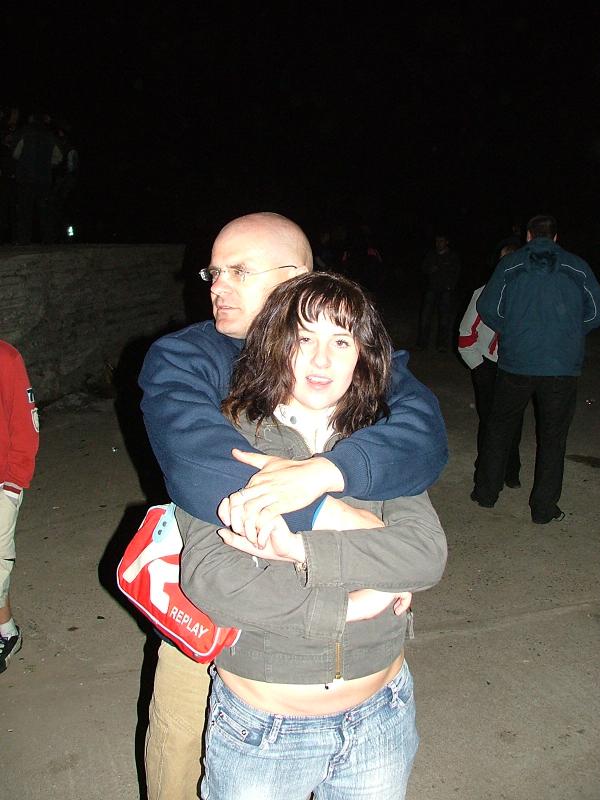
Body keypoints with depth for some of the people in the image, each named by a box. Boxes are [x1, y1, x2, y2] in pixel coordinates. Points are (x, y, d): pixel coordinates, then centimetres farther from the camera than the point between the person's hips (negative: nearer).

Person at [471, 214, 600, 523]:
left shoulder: (510, 264, 0)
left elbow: (487, 308, -4)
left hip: (516, 363, 0)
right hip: (563, 367, 0)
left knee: (500, 427, 16)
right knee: (552, 437, 10)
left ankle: (486, 492, 23)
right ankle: (544, 507, 15)